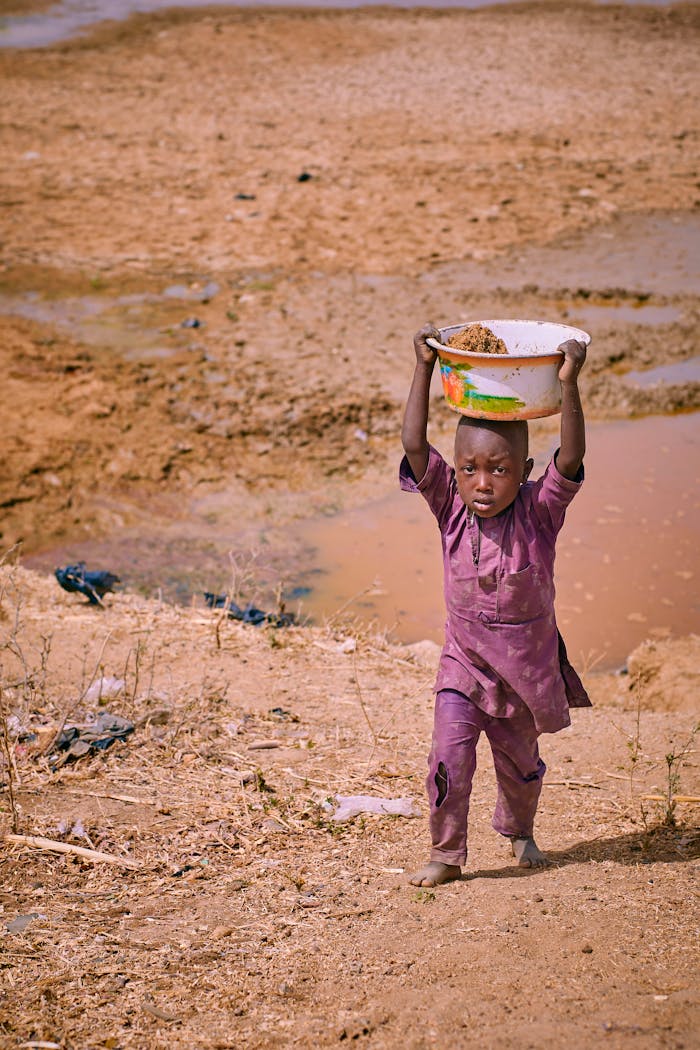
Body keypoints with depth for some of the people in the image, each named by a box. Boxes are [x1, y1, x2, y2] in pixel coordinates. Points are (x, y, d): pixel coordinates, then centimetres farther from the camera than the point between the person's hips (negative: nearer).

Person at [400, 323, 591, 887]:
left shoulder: (539, 512, -15)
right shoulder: (451, 509, -12)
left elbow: (571, 458, -30)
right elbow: (414, 444, -21)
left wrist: (568, 385, -40)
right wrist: (425, 369, -27)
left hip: (528, 666, 0)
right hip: (464, 665, 0)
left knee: (520, 764, 18)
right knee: (449, 758, -13)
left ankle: (519, 831, 47)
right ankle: (446, 854, 6)